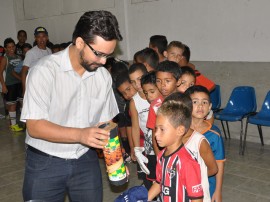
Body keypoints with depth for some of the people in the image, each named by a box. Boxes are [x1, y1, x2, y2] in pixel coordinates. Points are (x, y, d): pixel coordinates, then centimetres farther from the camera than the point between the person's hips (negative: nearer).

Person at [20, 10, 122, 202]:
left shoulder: (104, 76, 0)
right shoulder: (45, 70, -16)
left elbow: (106, 123, 7)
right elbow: (34, 126, -20)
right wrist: (80, 134, -31)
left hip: (86, 160, 4)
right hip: (45, 163, -4)